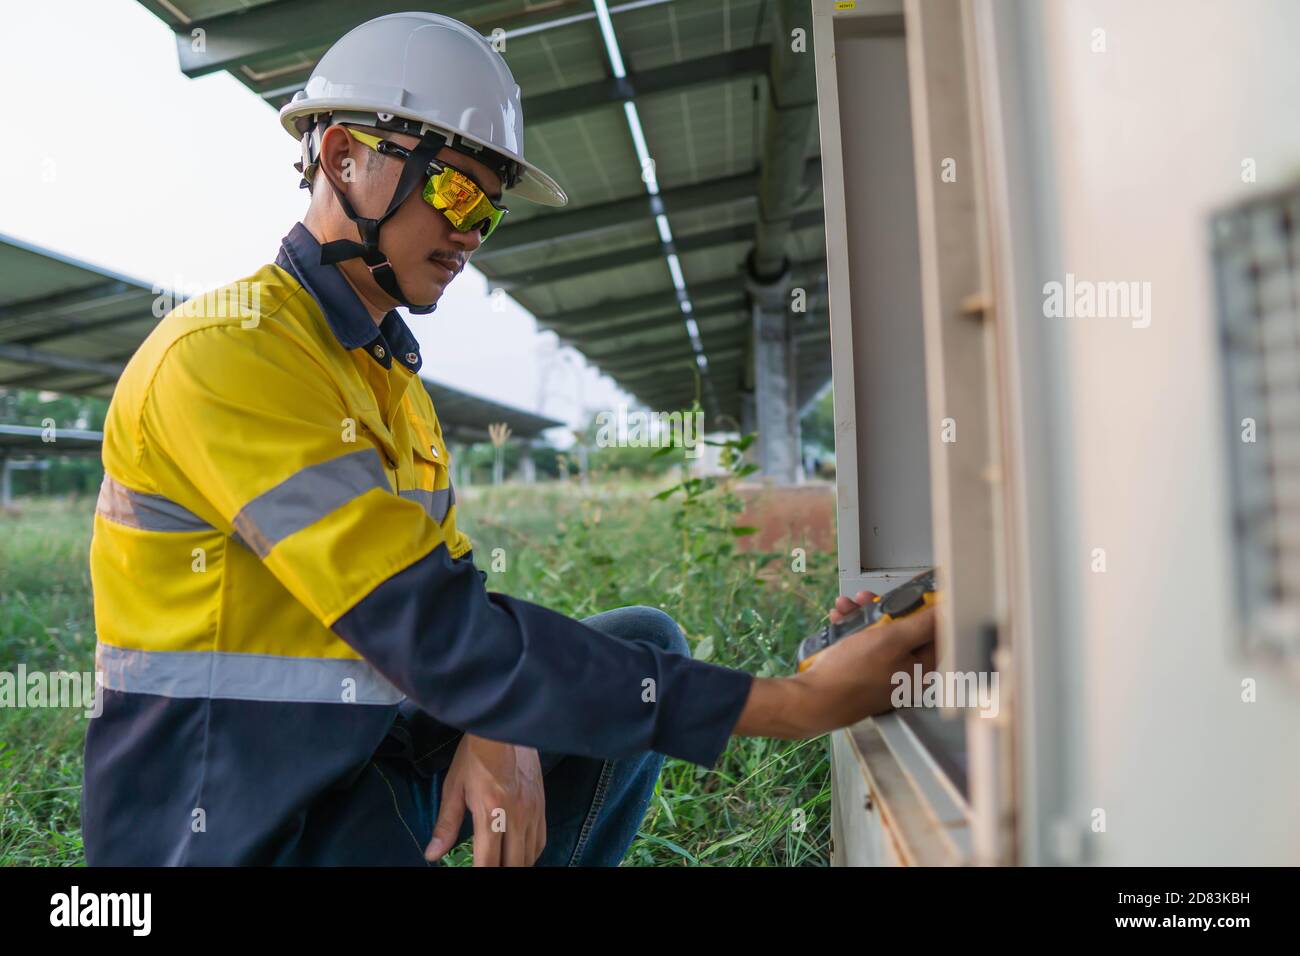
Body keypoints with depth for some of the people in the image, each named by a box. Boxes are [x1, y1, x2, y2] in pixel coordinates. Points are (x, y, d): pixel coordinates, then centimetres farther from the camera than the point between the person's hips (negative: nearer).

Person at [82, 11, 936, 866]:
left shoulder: (387, 369, 9)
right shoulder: (225, 355, -19)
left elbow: (452, 591, 7)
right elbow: (440, 638, -27)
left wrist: (502, 728, -16)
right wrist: (790, 705, -27)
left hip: (374, 761, 8)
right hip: (235, 828, -7)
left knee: (646, 642, 3)